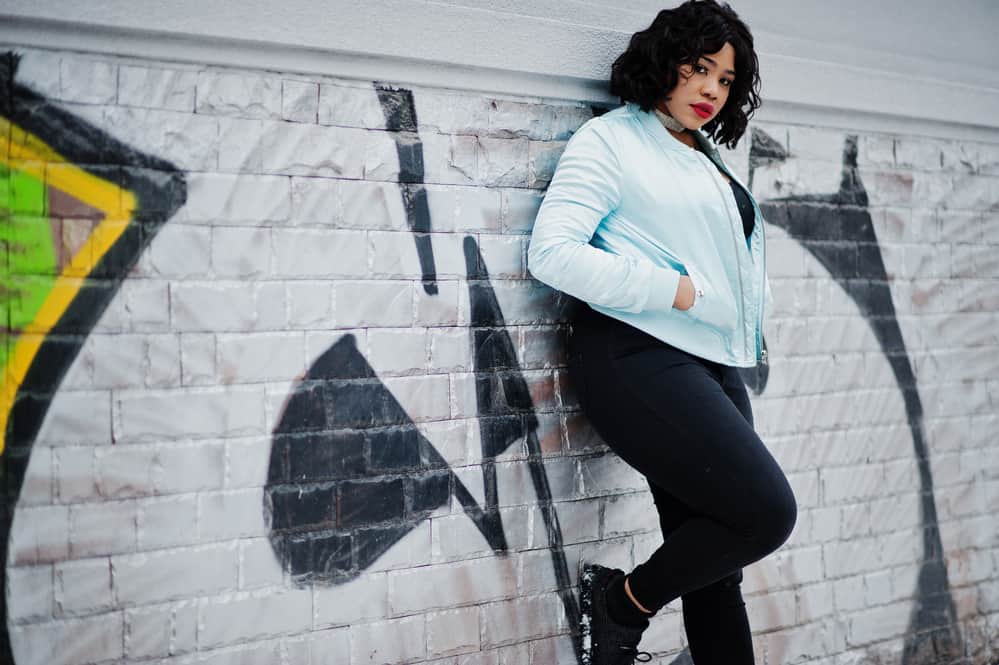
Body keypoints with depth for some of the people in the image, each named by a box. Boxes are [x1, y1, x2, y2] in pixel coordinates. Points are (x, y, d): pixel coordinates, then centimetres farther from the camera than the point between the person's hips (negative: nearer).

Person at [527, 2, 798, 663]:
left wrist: (751, 326, 13)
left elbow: (744, 263, 34)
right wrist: (671, 289, -15)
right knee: (766, 511, -19)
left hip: (716, 365, 8)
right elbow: (553, 250, -12)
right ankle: (623, 602, 1)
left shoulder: (710, 161, 23)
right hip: (640, 357, -7)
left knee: (715, 569, 4)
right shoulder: (611, 139, 1)